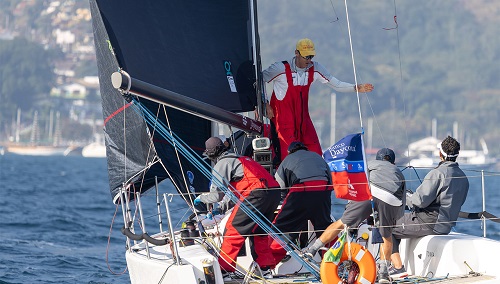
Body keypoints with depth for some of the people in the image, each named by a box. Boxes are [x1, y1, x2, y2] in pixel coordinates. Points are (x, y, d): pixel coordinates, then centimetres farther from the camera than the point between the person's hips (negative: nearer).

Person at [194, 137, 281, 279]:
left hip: (256, 194, -8)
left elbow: (217, 194, 0)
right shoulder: (240, 159, 31)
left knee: (233, 229, -1)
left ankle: (225, 269, -2)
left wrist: (201, 198, 19)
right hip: (275, 191, 8)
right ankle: (265, 267, 20)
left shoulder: (222, 164, 4)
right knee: (258, 231, 22)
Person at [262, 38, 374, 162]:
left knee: (315, 153, 1)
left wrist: (356, 88, -14)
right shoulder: (281, 68, -16)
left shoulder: (315, 69, -3)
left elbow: (336, 84, 0)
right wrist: (266, 104, -7)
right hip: (283, 118, -5)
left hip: (303, 118, 5)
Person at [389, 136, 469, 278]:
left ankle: (398, 267, -2)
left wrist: (406, 197, -3)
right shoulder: (463, 177, 7)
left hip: (429, 224, -9)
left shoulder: (438, 173, -20)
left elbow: (421, 201, -25)